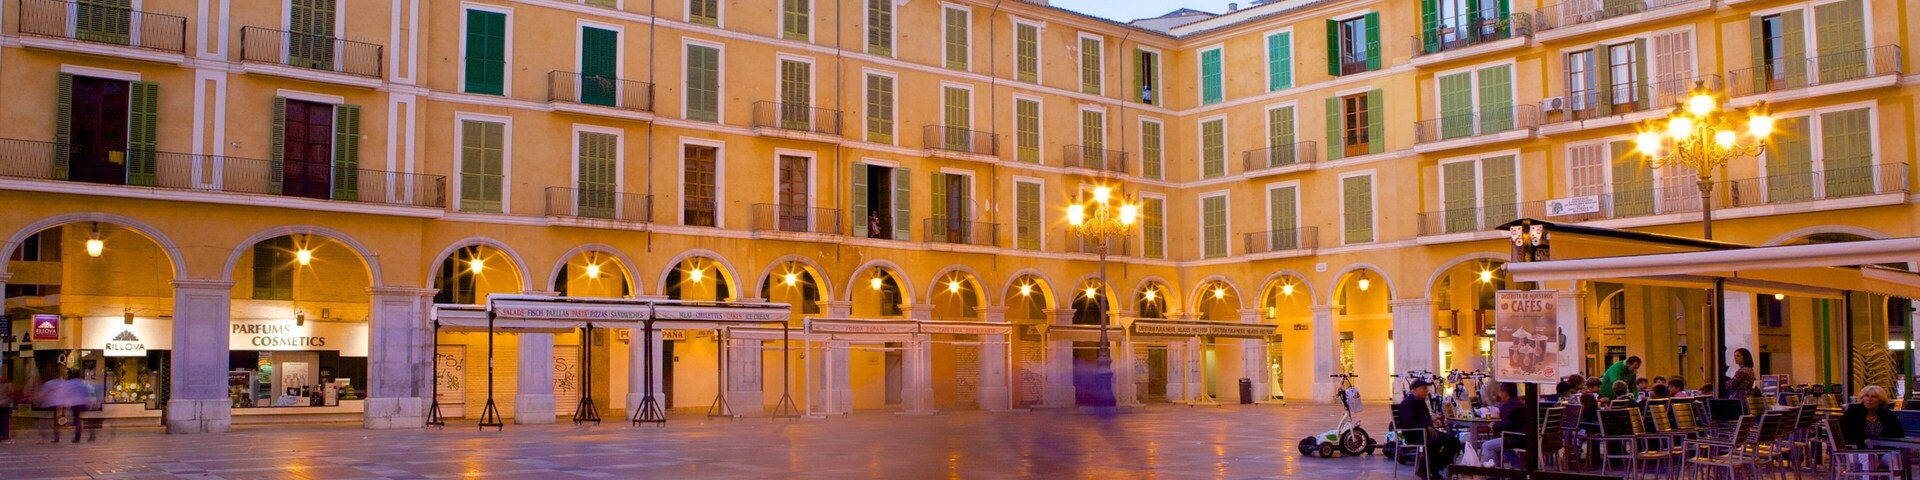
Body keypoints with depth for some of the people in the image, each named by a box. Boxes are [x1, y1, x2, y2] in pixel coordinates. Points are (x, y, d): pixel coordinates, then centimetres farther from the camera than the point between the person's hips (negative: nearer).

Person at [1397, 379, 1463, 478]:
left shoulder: (1421, 402, 19)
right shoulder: (1407, 403, -11)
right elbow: (1409, 422, -24)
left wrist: (1432, 421, 4)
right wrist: (1427, 426, -25)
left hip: (1425, 431, 10)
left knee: (1454, 442, -2)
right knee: (1435, 440, -37)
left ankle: (1434, 469, 0)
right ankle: (1425, 470, -20)